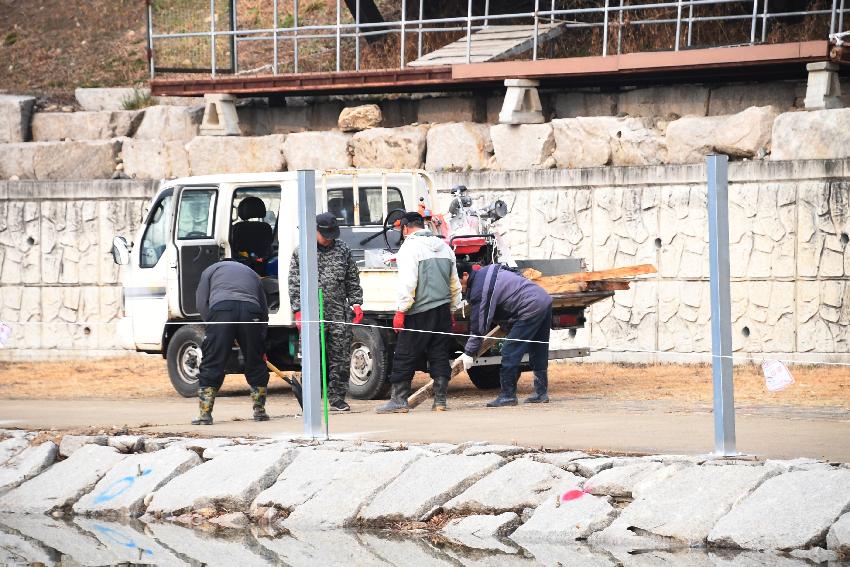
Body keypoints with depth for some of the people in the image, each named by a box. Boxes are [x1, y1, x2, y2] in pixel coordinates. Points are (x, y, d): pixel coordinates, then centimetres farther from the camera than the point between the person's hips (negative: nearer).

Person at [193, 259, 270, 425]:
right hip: (250, 310, 2)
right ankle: (259, 411, 22)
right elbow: (264, 310, 35)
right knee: (256, 364, 17)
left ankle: (205, 414, -3)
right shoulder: (252, 274, 39)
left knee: (211, 366, 1)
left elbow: (201, 303, 16)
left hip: (221, 308, -2)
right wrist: (261, 343, 37)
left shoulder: (211, 270, 31)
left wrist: (211, 323, 21)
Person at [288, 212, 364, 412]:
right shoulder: (301, 253, 4)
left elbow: (353, 281, 16)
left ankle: (337, 398, 11)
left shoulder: (343, 250, 11)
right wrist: (299, 310, -5)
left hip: (339, 313, 3)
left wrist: (356, 303, 7)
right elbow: (295, 284, 3)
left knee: (341, 358, 3)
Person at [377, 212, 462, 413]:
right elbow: (455, 284, 21)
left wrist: (401, 310, -14)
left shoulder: (410, 247, -6)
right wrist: (451, 309, 27)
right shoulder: (443, 246, 17)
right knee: (440, 356, 9)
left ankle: (398, 400, -2)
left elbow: (408, 282, -16)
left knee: (404, 358, -1)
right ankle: (440, 400, 8)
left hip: (419, 313, -7)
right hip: (443, 310, 7)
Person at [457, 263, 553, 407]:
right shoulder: (486, 272, 19)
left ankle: (508, 395, -3)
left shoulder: (478, 291, -12)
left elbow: (479, 325, -10)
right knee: (538, 352, 16)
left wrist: (469, 353, -4)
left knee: (510, 353, -6)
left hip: (531, 307, -10)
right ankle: (541, 393, 21)